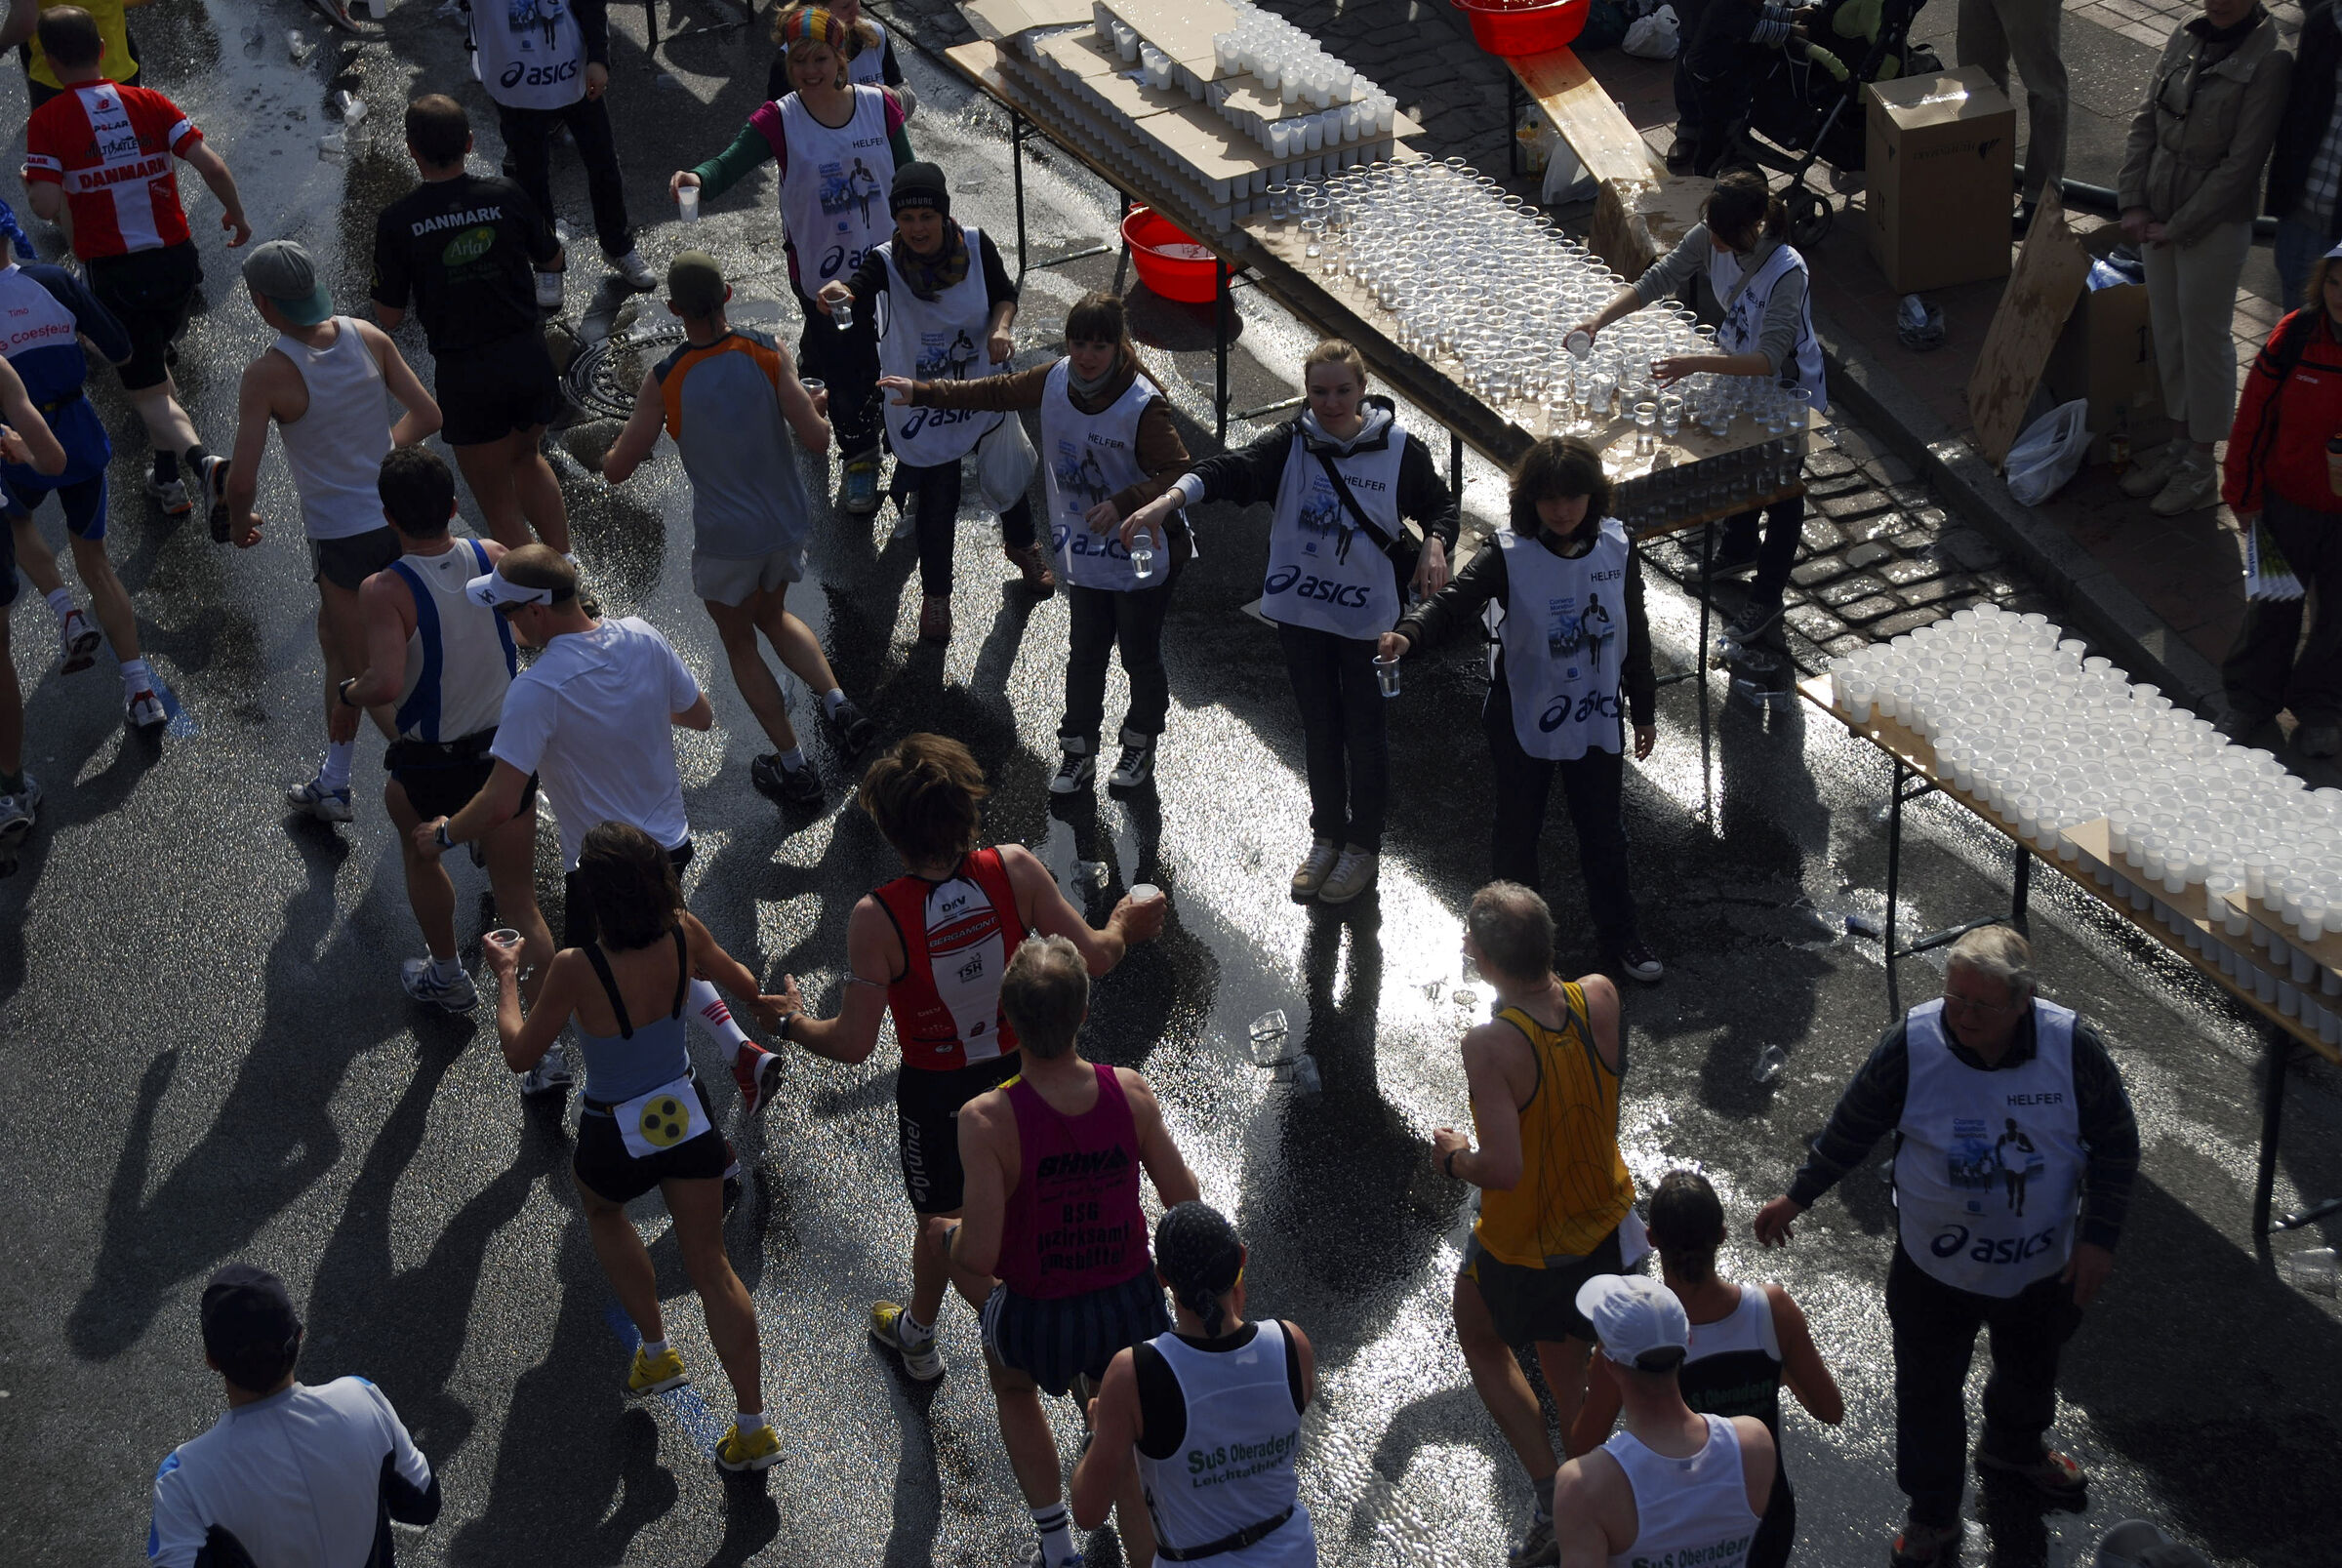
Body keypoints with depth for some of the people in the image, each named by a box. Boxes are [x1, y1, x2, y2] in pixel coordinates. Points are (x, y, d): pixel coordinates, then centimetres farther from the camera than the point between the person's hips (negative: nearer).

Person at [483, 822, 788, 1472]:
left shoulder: (576, 968, -29)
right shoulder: (683, 933, -16)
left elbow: (520, 1054, -13)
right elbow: (744, 983, 5)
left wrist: (506, 976, 2)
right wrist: (765, 1001, 29)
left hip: (617, 1136, -3)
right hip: (686, 1115, 3)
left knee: (602, 1209, 34)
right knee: (710, 1267, 16)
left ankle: (656, 1352, 35)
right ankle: (753, 1427, 17)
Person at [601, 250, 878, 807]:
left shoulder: (665, 381, -18)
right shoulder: (768, 354, -13)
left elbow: (617, 469, -11)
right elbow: (817, 439, -16)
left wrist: (622, 441, 12)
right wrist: (815, 406, 6)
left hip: (725, 540, -3)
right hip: (786, 525, 4)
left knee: (740, 645, 19)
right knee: (773, 615, 32)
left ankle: (793, 767, 22)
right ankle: (839, 704, 14)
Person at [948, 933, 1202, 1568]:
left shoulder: (987, 1120, -28)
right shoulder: (1131, 1092, -17)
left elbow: (977, 1258, -27)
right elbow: (1187, 1205, -5)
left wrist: (952, 1242, -4)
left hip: (1040, 1318, -2)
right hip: (1132, 1304, 2)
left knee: (1010, 1377, 35)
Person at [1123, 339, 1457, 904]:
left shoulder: (1399, 448, -9)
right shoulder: (1292, 444, -8)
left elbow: (1439, 504, 4)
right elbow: (1230, 471, -22)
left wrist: (1435, 545, -18)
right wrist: (1166, 501, -39)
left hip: (1369, 614, -2)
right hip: (1302, 611, 2)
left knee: (1364, 731, 8)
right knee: (1319, 729, 15)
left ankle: (1364, 845, 28)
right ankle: (1327, 835, 35)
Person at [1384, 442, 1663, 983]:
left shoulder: (1617, 549, -7)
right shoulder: (1510, 555, -18)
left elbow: (1634, 633, 4)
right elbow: (1454, 599, -31)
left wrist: (1644, 710, 11)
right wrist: (1408, 635, -52)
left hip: (1597, 720, 2)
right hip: (1524, 721, -2)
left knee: (1605, 831, 15)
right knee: (1518, 829, 14)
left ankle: (1618, 932, 36)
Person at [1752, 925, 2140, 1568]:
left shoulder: (2072, 1046, -23)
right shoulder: (1913, 1045, -24)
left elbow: (2116, 1142, -8)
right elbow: (1851, 1129, -7)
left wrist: (2099, 1237, -12)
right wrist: (1796, 1197, 2)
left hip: (2044, 1267, 2)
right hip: (1936, 1269, -2)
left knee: (2031, 1370, 29)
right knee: (1928, 1392, 15)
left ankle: (2015, 1448, 62)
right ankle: (1933, 1516, 40)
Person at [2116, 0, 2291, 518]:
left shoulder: (2269, 60, -18)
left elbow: (2240, 164, -18)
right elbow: (2144, 122, 7)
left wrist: (2177, 228, -16)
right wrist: (2133, 203, -3)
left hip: (2215, 226, -6)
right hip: (2159, 215, 6)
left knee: (2205, 340, 5)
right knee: (2167, 334, 16)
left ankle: (2201, 465, 19)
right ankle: (2181, 443, 32)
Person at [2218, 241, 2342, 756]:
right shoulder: (2296, 336, -12)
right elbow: (2254, 417, -3)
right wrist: (2245, 496, -1)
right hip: (2288, 502, 1)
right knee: (2273, 604, 15)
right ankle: (2252, 699, 31)